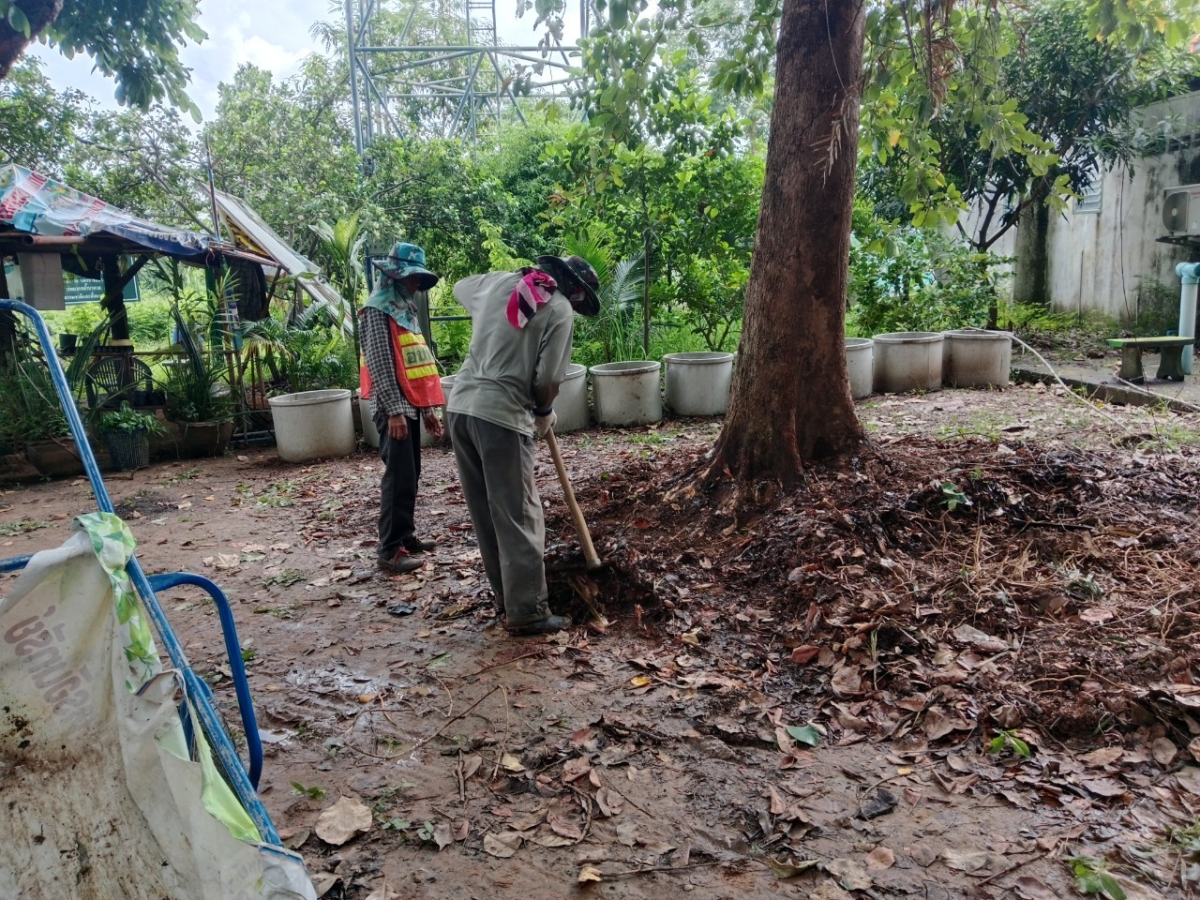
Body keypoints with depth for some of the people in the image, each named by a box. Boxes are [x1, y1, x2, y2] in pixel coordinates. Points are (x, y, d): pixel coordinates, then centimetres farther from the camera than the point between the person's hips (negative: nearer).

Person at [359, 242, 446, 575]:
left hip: (411, 404, 9)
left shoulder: (405, 309, 18)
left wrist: (427, 409, 19)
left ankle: (405, 535, 22)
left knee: (410, 475, 13)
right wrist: (394, 410, -22)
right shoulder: (378, 309, -10)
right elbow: (379, 363, -18)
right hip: (394, 407, -9)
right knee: (399, 477, -9)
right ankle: (390, 549, -4)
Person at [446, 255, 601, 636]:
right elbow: (547, 379, -9)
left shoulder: (498, 281, 14)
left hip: (461, 405, 7)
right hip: (502, 416, -7)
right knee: (518, 518, 1)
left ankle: (506, 595, 28)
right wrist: (544, 413, 10)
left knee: (485, 513, 15)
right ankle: (527, 613, 6)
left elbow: (459, 289, 36)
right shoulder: (559, 309, -4)